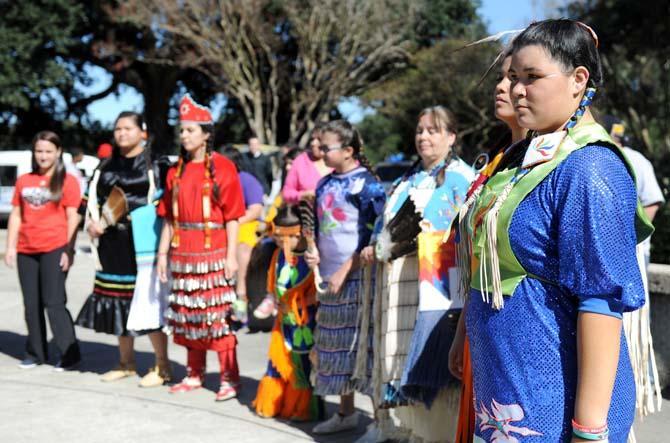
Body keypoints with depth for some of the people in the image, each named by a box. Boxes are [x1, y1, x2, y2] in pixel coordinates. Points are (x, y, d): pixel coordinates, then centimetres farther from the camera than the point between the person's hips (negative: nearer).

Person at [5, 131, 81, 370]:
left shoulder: (67, 181, 1)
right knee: (32, 304, 8)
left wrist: (68, 251, -9)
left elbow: (72, 218, -3)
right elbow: (15, 215, 14)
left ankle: (70, 354, 1)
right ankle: (35, 353, 18)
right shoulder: (23, 181, 13)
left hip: (54, 249, -5)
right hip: (26, 251, 5)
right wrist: (10, 246, 7)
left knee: (54, 302, -7)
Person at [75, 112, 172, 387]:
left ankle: (162, 367, 6)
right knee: (119, 304, 11)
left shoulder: (156, 166, -2)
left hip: (144, 246, -6)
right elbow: (90, 199, 20)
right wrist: (92, 222, 4)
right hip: (113, 247, 6)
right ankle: (126, 363, 26)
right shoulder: (106, 167, 14)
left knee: (148, 303, -7)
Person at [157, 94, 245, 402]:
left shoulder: (222, 167, -4)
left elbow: (232, 216, -7)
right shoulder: (176, 171, 12)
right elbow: (169, 218, 14)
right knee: (187, 314, 10)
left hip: (213, 252, -6)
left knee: (217, 314, -6)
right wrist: (163, 252, 7)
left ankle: (229, 379, 2)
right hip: (183, 253, 6)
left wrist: (231, 256, -12)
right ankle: (194, 375, 22)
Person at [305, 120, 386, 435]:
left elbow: (370, 234, -13)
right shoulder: (325, 184, 13)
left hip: (357, 276, -7)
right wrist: (314, 251, 3)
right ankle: (345, 412, 25)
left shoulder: (366, 183, -8)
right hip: (330, 276, 7)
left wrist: (344, 272, -16)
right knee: (337, 344, 13)